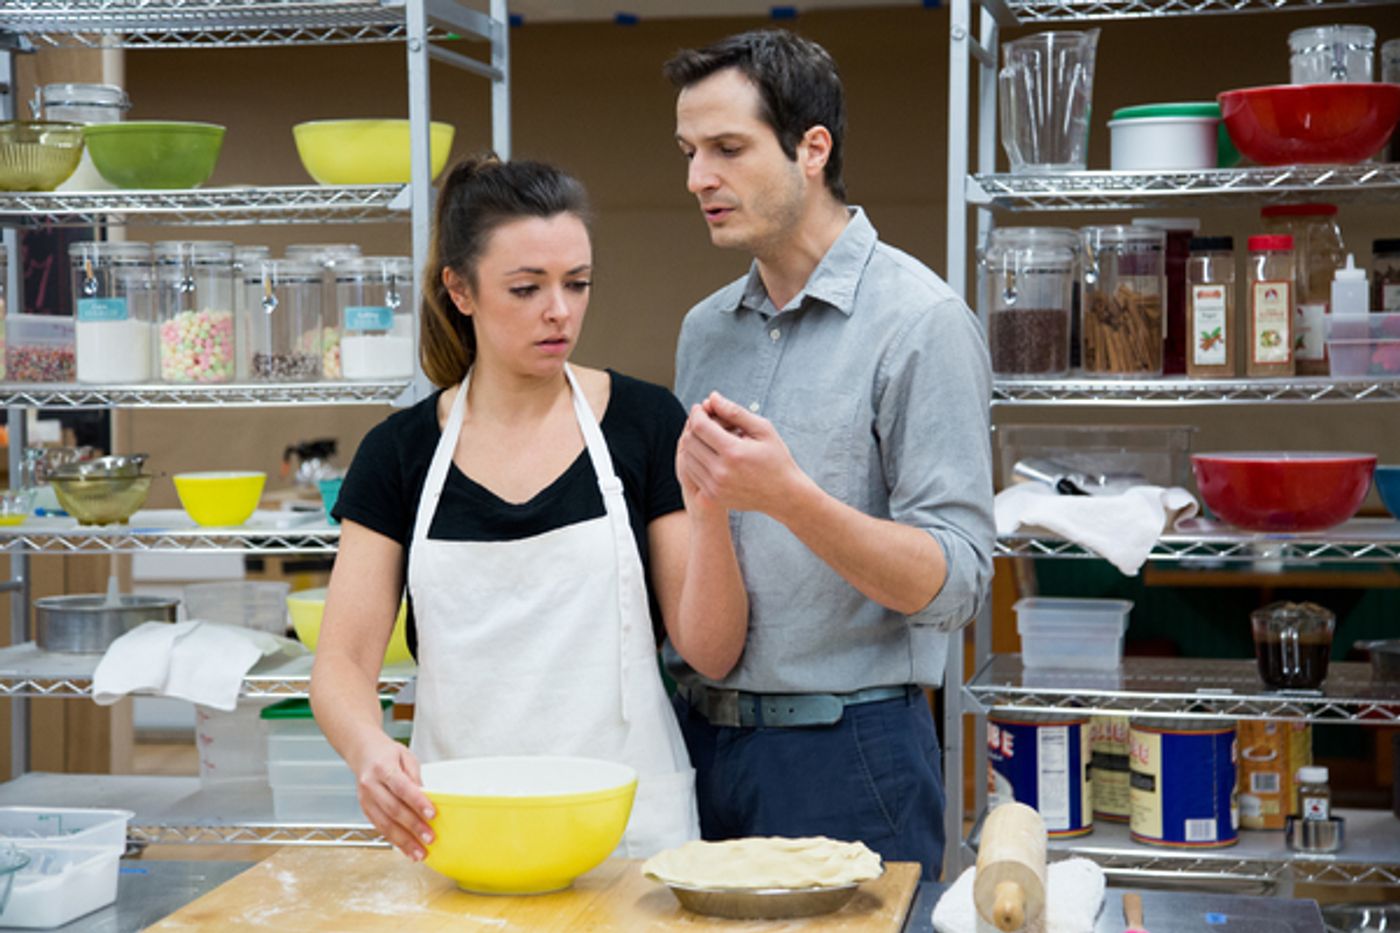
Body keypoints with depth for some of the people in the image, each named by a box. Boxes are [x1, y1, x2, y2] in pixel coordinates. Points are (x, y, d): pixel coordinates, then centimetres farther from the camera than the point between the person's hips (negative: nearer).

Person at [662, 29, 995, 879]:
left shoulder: (920, 321, -11)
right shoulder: (706, 329, 10)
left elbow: (954, 583, -17)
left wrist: (788, 497, -29)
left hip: (845, 753, -6)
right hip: (702, 736, 6)